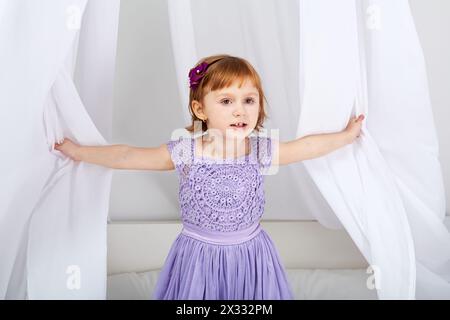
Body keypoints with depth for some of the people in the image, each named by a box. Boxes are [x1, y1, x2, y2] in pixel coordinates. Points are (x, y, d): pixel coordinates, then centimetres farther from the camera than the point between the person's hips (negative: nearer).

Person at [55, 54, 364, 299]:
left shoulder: (263, 150, -8)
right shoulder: (185, 152, -13)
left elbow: (306, 146, 7)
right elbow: (127, 156, -5)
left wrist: (346, 135, 16)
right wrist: (78, 151, 0)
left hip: (251, 254, 2)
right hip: (199, 254, -1)